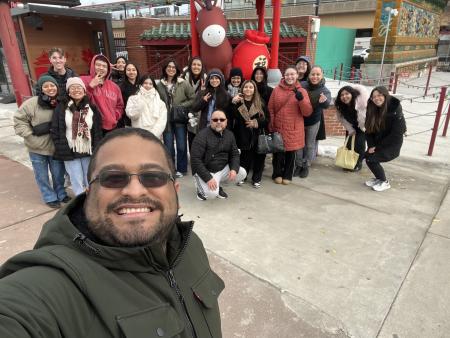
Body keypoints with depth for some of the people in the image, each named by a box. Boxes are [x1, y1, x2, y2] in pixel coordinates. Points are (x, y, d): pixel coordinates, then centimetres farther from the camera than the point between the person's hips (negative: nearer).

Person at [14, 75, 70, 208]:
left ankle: (61, 194, 39)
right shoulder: (32, 103, -14)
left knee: (58, 174, 17)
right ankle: (50, 197, 31)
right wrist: (30, 134, -14)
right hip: (37, 148, -1)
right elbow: (19, 120, -8)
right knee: (42, 176, 12)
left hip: (56, 147, 1)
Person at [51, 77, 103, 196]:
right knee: (77, 181, 3)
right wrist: (61, 150, -9)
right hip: (70, 152, -1)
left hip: (88, 151, 2)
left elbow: (98, 132, 3)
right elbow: (55, 130, -2)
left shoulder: (92, 108, 3)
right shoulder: (61, 108, -2)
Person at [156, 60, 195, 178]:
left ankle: (181, 169, 21)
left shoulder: (183, 83, -3)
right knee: (168, 147, 8)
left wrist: (181, 106, -10)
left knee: (181, 146, 5)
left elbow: (193, 99, -2)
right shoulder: (159, 85, 2)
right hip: (166, 120, 2)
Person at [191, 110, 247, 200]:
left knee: (242, 173, -11)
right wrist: (208, 178, -27)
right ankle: (200, 186, 7)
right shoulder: (202, 135, -17)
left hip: (223, 169, 7)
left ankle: (218, 185, 10)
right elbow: (195, 159, -21)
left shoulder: (229, 134, 3)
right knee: (212, 194, -29)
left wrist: (234, 169, -14)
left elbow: (235, 154, 7)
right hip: (205, 171, -7)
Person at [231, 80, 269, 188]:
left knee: (258, 158, 3)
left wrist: (256, 122, -14)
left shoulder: (260, 103, 5)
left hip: (257, 136, 1)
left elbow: (267, 119, 2)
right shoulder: (237, 103, 4)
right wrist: (234, 104, -19)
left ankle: (256, 179, 21)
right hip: (242, 136, 0)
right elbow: (231, 117, -9)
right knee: (243, 157, 4)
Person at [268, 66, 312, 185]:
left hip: (294, 130, 0)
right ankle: (277, 174, 26)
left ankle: (287, 175, 27)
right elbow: (270, 109, 1)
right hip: (278, 128, 0)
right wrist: (271, 127, -3)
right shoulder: (277, 90, 1)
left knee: (291, 152, 10)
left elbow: (308, 112, -6)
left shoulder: (302, 91, 1)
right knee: (278, 153, 6)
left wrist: (301, 99, -21)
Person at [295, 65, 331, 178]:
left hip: (313, 122, 0)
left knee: (310, 144, 14)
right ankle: (299, 165, 29)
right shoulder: (302, 85, -16)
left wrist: (324, 101, -56)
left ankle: (306, 166, 30)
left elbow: (327, 104, -33)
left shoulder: (325, 90, -16)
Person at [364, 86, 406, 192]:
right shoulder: (372, 110, -5)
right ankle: (379, 178, 17)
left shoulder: (395, 110, -21)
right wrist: (371, 146, -13)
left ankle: (384, 182, 4)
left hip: (392, 144, -6)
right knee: (367, 156, -10)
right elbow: (369, 130, 0)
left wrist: (378, 147, -18)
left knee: (371, 159, -18)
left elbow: (396, 133, -21)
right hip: (377, 143, 6)